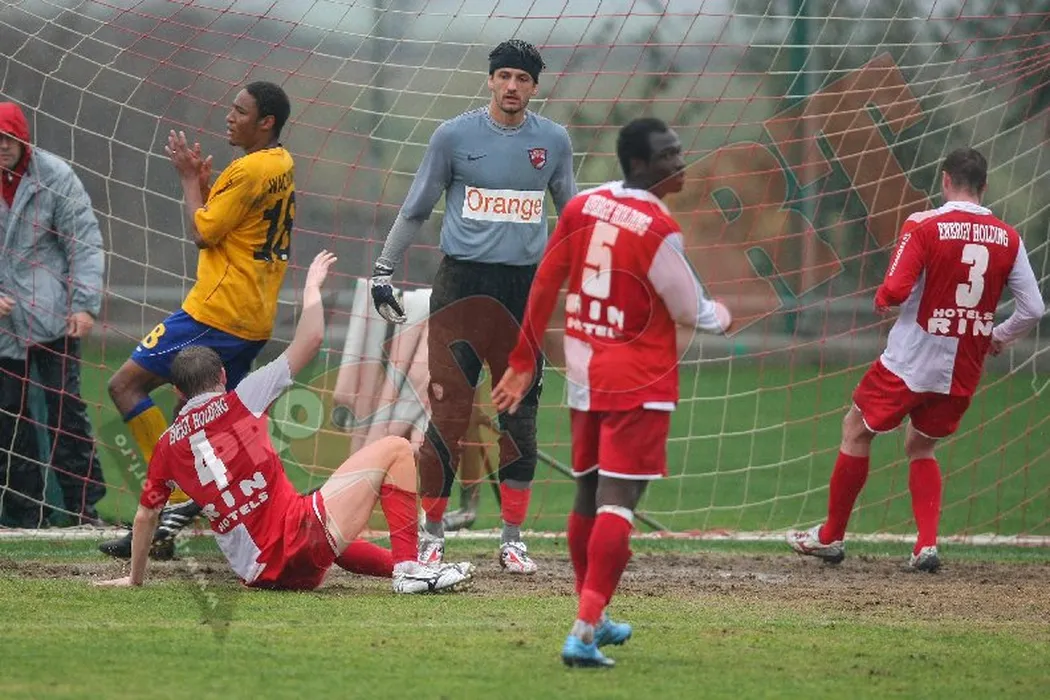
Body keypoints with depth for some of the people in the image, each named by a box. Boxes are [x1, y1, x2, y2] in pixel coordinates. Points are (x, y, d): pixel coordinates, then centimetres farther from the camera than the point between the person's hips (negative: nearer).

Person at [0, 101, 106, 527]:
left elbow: (85, 243, -4)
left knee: (66, 410, -5)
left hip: (51, 318, -2)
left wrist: (84, 304, -11)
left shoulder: (54, 177, -4)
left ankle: (84, 507, 1)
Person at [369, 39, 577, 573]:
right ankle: (431, 535, 2)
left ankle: (512, 539, 10)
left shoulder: (553, 141, 7)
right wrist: (383, 271, 5)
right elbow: (415, 209, 7)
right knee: (449, 411, -7)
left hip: (526, 287, 2)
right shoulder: (455, 136, 1)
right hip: (461, 284, -2)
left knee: (520, 417, 3)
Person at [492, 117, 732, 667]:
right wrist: (722, 316, 16)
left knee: (589, 496, 19)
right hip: (639, 383, -7)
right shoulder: (658, 230, -17)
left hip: (584, 375, 7)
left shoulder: (582, 207, 2)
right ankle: (583, 634, -20)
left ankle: (594, 620, 34)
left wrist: (523, 363, 17)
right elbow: (691, 312, -8)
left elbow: (543, 287, 8)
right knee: (617, 504, -10)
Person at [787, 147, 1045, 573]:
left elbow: (894, 292, -18)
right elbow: (1033, 310, -1)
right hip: (963, 373, 4)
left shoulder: (923, 226, -11)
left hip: (911, 362, -4)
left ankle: (831, 537, 20)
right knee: (921, 448, 22)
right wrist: (999, 337, 16)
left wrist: (881, 299, 6)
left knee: (856, 430, 14)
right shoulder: (1008, 239, 0)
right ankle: (927, 545, 5)